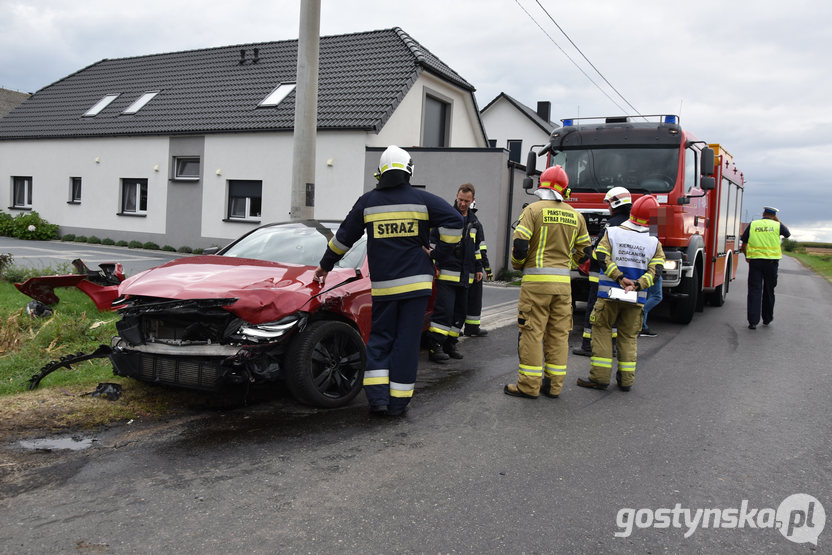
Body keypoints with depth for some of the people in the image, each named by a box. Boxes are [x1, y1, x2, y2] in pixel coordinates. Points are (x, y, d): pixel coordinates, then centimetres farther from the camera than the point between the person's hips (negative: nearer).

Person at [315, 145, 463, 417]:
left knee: (380, 338, 13)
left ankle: (377, 396, 2)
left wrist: (325, 265, 24)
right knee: (406, 341, 3)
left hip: (382, 285, 1)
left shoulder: (367, 201, 5)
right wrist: (439, 253, 1)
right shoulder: (422, 199, 0)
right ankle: (398, 403, 7)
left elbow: (344, 237, 12)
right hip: (416, 282, -1)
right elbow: (454, 221, -7)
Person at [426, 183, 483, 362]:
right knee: (444, 310, -14)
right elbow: (432, 240, -5)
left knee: (460, 312, 9)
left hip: (465, 276, 7)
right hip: (447, 273, -7)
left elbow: (476, 247, 28)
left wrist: (478, 267, 26)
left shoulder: (473, 221, 18)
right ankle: (435, 346, -9)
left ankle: (450, 344, 19)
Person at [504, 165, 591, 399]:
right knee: (559, 333, 10)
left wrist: (518, 265, 7)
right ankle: (554, 385, 15)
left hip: (536, 280, -4)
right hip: (563, 282, 5)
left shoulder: (533, 210, -5)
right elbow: (584, 250, 15)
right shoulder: (575, 215, 10)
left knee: (532, 332, 0)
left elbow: (519, 244, -12)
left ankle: (529, 385, 3)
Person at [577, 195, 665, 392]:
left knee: (601, 331, 6)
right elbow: (656, 269, -6)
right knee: (629, 337, 12)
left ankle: (600, 376, 2)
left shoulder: (612, 233, -2)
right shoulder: (654, 243, 3)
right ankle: (626, 379, 14)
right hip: (636, 298, 2)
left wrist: (620, 278, -12)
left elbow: (602, 257, -12)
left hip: (609, 294, -2)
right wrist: (637, 285, -14)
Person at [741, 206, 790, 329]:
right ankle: (767, 319, 26)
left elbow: (743, 245, 4)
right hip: (771, 262, 0)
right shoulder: (777, 225, 1)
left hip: (755, 261, 0)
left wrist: (747, 256, 20)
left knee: (754, 291, -1)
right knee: (769, 291, 14)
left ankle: (753, 321, -9)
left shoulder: (752, 225, 3)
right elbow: (788, 234, 23)